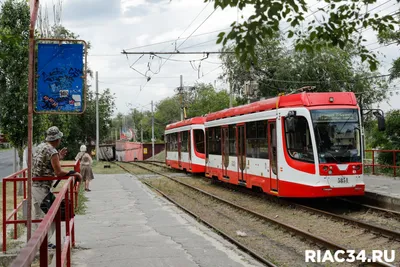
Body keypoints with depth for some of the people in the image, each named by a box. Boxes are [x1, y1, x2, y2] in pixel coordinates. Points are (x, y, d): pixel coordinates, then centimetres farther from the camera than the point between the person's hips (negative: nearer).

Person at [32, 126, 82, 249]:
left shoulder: (41, 146, 12)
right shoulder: (52, 151, -15)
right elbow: (58, 173, -20)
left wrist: (58, 158, 22)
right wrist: (74, 173, -10)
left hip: (33, 184, 9)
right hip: (43, 187, -9)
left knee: (37, 214, 15)